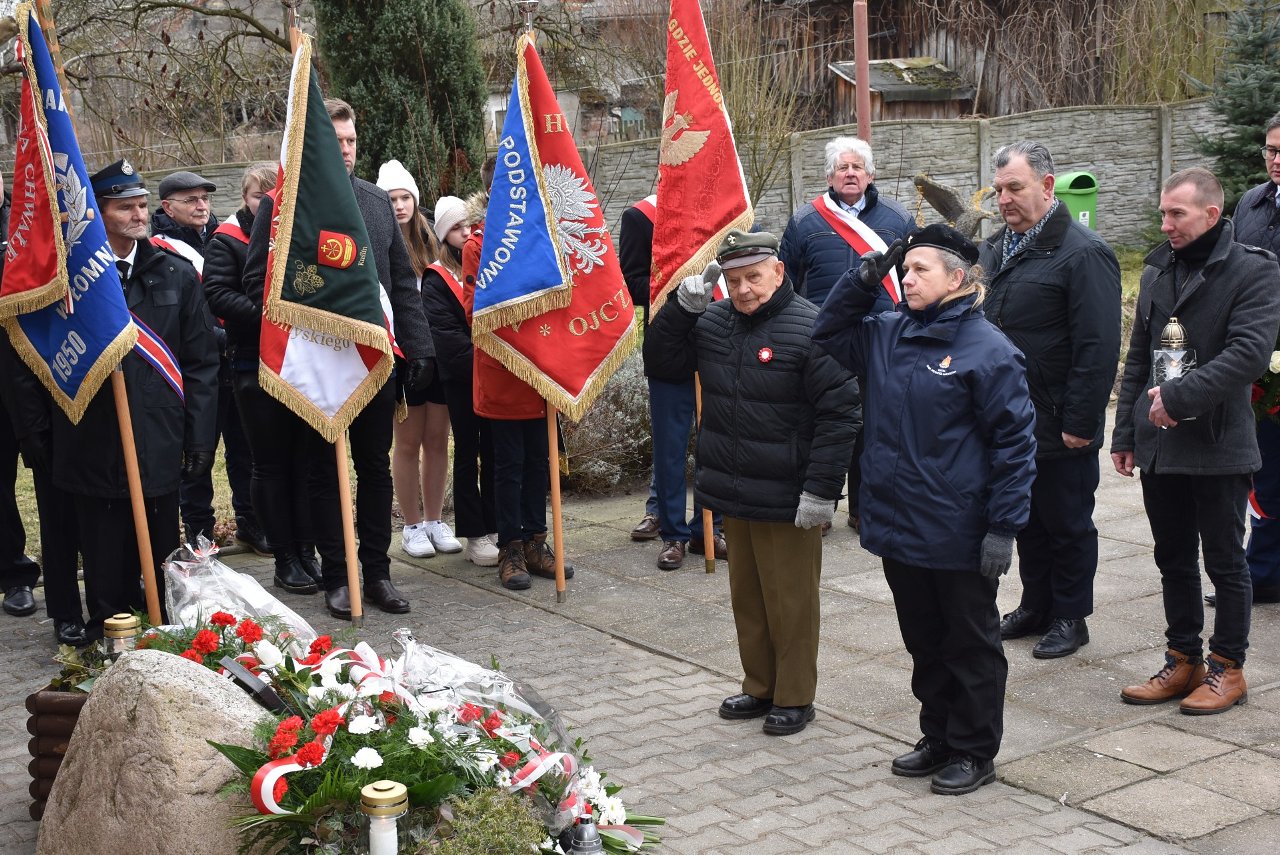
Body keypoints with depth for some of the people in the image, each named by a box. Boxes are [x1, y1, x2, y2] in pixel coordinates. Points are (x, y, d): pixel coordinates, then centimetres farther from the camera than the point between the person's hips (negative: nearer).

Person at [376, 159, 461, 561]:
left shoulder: (429, 239, 8)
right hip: (401, 356, -4)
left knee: (437, 440, 8)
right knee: (408, 442, 2)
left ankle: (435, 520, 19)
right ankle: (412, 527, 13)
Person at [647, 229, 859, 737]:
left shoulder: (810, 328, -15)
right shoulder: (713, 322, 5)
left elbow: (840, 413, -16)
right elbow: (663, 358, 13)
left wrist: (821, 489, -18)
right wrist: (683, 306, -4)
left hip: (788, 502, -7)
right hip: (734, 494, 7)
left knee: (790, 601, 6)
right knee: (747, 596, 18)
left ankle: (794, 697, 21)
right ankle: (759, 687, 34)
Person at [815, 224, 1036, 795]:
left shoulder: (987, 350, -13)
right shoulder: (888, 335, 6)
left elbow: (1014, 442, -13)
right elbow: (831, 335, 21)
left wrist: (1003, 526, -16)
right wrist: (863, 279, 5)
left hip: (959, 535, -6)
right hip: (899, 527, 7)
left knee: (970, 644, 9)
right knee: (924, 641, 18)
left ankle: (974, 752, 22)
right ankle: (938, 739, 33)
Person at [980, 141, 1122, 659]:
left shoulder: (1083, 254, -16)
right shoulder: (995, 249, 10)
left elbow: (1098, 348, -20)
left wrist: (1080, 423, -21)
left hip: (1059, 428, -7)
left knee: (1067, 524, 7)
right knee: (1026, 520, 18)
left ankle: (1070, 617, 20)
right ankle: (1035, 606, 32)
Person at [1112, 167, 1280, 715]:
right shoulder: (1158, 270, 12)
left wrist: (1179, 396, -22)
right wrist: (1125, 432, 12)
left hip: (1218, 446, -6)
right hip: (1159, 444, 6)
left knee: (1224, 561, 6)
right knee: (1173, 560, 13)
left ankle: (1227, 669, 18)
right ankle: (1183, 662, 25)